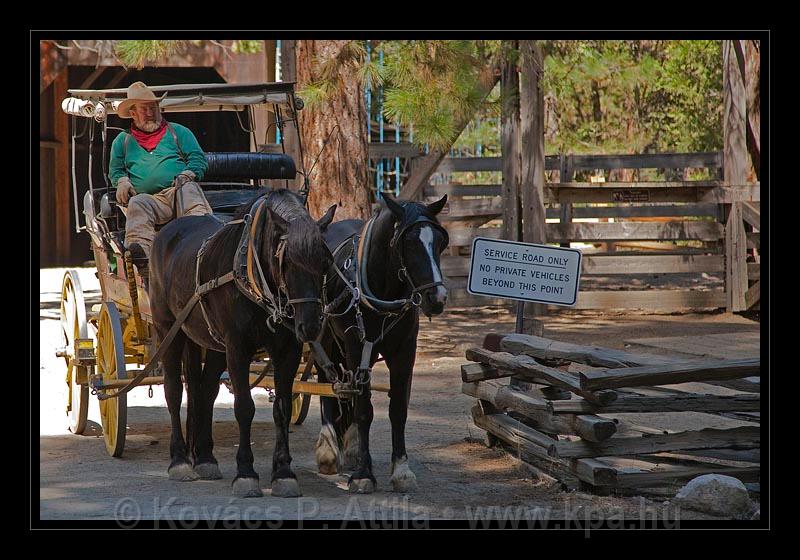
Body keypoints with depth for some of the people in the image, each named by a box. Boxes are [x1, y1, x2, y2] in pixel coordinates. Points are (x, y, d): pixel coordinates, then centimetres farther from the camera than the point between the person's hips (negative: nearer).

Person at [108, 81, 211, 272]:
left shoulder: (178, 132, 24)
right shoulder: (123, 141, 29)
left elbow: (198, 158, 15)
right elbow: (115, 170, 25)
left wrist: (187, 174, -7)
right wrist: (122, 181, 1)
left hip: (180, 190, 0)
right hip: (150, 198, 0)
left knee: (189, 190, -36)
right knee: (137, 205, -34)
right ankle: (142, 254, -58)